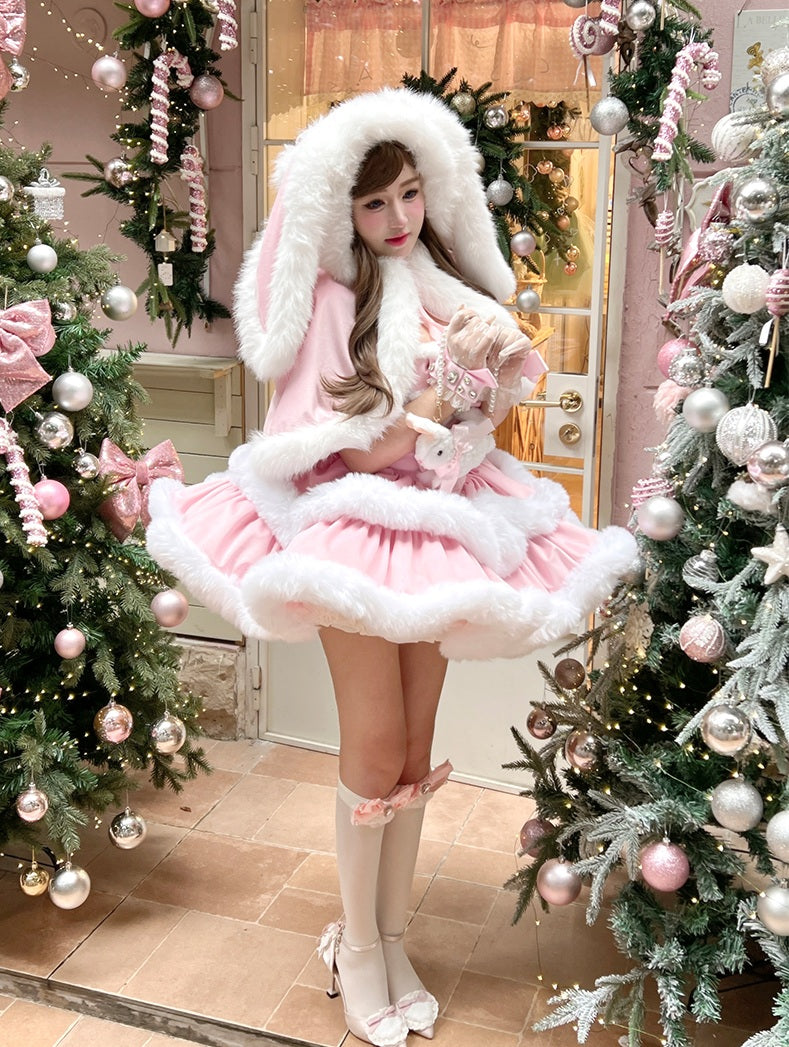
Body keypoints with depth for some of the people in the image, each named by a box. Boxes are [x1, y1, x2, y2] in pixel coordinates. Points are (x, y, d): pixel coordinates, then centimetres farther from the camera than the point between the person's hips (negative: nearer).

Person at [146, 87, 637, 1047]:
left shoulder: (445, 286, 6)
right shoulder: (334, 299, -11)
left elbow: (496, 401, 3)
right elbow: (365, 447, -14)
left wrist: (509, 347, -17)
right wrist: (454, 375, -21)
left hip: (439, 524, 6)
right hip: (359, 524, -5)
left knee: (416, 741, 11)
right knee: (377, 743, 0)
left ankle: (390, 937, 27)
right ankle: (357, 950, 21)